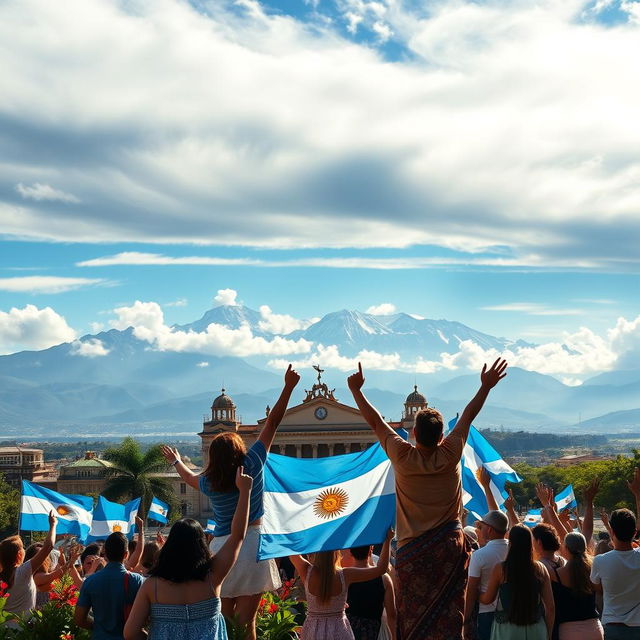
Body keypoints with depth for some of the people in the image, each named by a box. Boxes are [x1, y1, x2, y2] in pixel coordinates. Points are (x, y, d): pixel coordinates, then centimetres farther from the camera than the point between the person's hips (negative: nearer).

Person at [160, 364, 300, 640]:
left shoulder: (208, 482, 5)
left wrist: (176, 461, 50)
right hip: (251, 542, -3)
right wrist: (288, 388, 5)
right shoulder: (252, 464, -4)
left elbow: (190, 477, 30)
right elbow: (272, 423, 0)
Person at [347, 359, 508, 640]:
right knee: (448, 616, 3)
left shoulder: (403, 457, -10)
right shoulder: (450, 454, -6)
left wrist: (356, 390, 13)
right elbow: (468, 415, 7)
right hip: (450, 546, 1)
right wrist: (486, 387, 19)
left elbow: (376, 422, 2)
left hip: (413, 551, -1)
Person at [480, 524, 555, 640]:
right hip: (536, 630, 2)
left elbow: (487, 599, 5)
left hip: (507, 630, -2)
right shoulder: (540, 569, -2)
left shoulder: (500, 569, -7)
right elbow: (550, 607, 1)